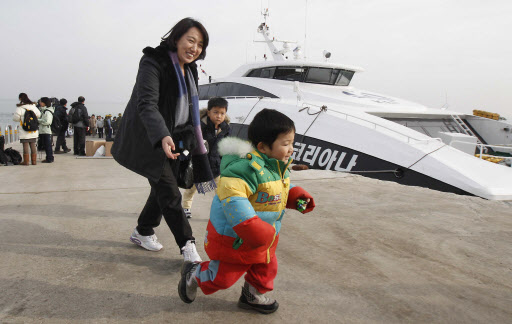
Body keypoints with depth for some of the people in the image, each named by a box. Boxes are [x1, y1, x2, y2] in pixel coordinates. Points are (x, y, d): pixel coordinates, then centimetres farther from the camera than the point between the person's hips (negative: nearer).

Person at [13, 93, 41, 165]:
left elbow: (16, 118, -8)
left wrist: (13, 115, 13)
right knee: (33, 145, 10)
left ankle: (26, 161, 6)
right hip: (34, 131, 5)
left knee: (25, 146, 2)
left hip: (24, 131, -5)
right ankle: (34, 161, 13)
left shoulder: (20, 108, -11)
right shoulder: (33, 106, 5)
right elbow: (38, 115, 14)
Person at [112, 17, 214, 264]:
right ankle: (187, 245, 2)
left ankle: (142, 232, 34)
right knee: (169, 193, -8)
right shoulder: (153, 63, -17)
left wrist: (195, 141, 23)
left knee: (163, 188, 14)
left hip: (173, 138, 8)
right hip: (150, 139, -8)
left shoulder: (189, 70, 10)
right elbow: (146, 104, -31)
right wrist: (162, 136, -46)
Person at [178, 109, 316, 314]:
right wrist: (248, 225, -42)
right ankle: (194, 274, 36)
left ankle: (253, 295, 48)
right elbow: (231, 194, -41)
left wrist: (296, 195, 1)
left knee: (266, 267, 21)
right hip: (234, 236, -9)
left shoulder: (279, 166, 1)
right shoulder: (247, 167, -33)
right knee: (225, 275, 9)